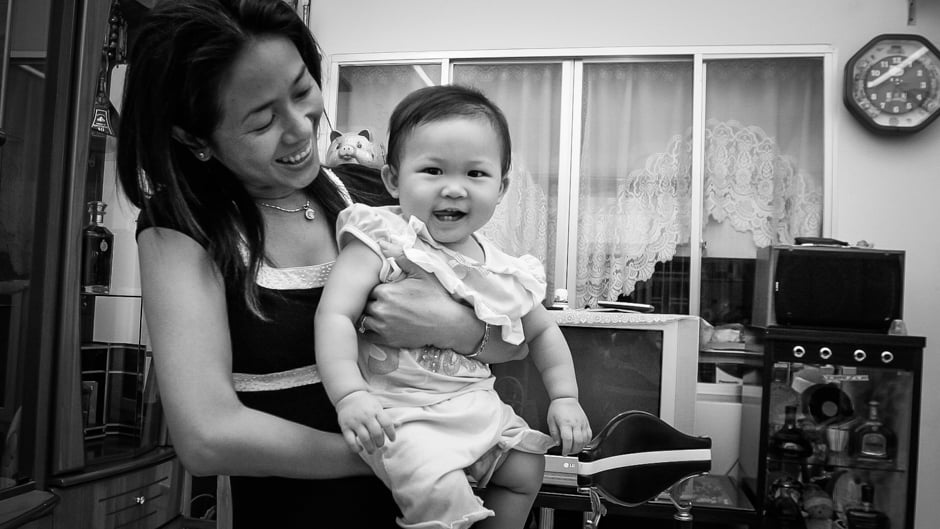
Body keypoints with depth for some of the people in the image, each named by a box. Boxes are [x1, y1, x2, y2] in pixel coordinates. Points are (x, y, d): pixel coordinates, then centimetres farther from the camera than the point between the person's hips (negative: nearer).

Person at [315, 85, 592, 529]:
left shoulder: (502, 269, 4)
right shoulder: (382, 240, -14)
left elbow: (542, 331, 18)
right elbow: (334, 315, -22)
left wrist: (565, 397, 7)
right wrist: (349, 394, -35)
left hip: (477, 404, 7)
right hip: (399, 409, -6)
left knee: (527, 468, 12)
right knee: (439, 489, -27)